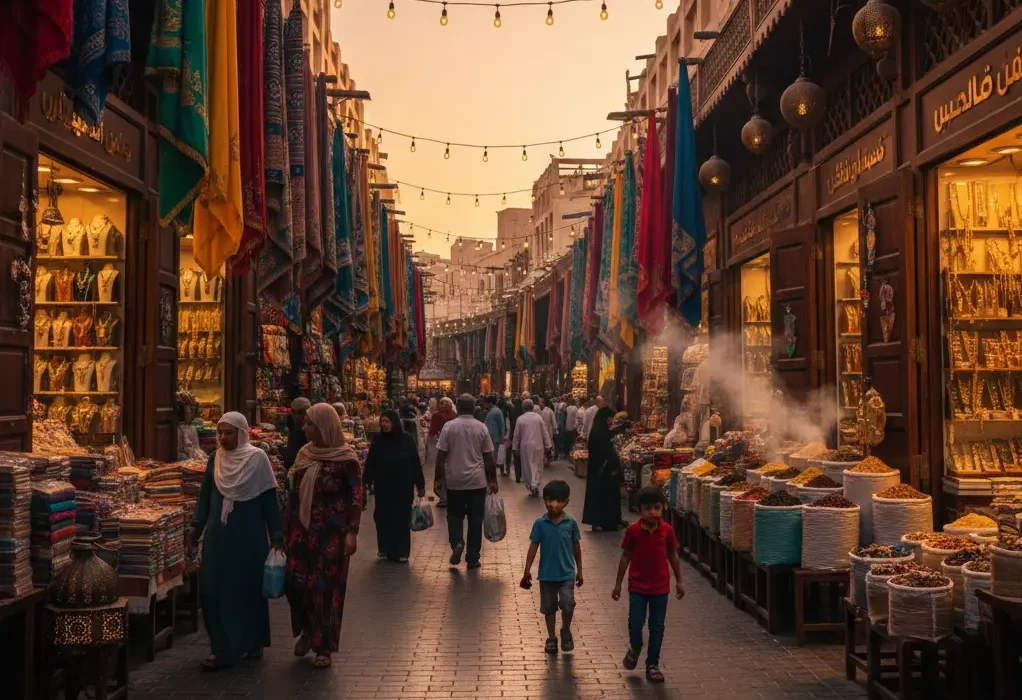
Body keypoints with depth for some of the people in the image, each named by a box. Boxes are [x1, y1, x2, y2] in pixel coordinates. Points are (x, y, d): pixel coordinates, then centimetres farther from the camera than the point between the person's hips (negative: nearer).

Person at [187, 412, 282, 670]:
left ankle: (252, 642, 21)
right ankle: (222, 647, 10)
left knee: (248, 588, 6)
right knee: (214, 588, 1)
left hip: (249, 535, -4)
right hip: (219, 533, 4)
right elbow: (205, 495, 13)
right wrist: (196, 526, 8)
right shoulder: (215, 459, 4)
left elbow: (269, 499, -6)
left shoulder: (257, 458, -8)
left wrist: (276, 535, -6)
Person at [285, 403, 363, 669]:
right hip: (302, 530, 5)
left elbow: (356, 497, -12)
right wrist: (287, 528, 13)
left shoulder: (345, 459, -11)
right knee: (297, 582, 4)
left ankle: (324, 647, 15)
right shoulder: (305, 454, 6)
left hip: (331, 533, -5)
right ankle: (307, 630, 30)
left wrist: (352, 533, -18)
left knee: (326, 587, 1)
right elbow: (293, 492, 13)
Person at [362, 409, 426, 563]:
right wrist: (366, 481, -2)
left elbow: (415, 463, -4)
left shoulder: (406, 439, -8)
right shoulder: (378, 440, -2)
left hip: (403, 486, -2)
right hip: (383, 486, 2)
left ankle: (401, 551, 14)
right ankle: (384, 548, 23)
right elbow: (370, 462, 2)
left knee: (401, 518, 4)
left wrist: (420, 485, -2)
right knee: (382, 517, 6)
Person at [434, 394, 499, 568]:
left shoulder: (449, 426, -5)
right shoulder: (481, 428, -3)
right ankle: (472, 558, 11)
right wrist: (493, 480, 10)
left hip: (454, 481, 0)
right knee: (475, 519, 7)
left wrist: (439, 478, 6)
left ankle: (457, 543, -7)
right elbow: (489, 458, 0)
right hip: (477, 481, 0)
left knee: (455, 515, 16)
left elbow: (441, 456, -5)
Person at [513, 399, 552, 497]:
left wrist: (515, 448, 10)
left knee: (527, 467, 9)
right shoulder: (538, 417, -5)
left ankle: (530, 487, 11)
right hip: (538, 445, 0)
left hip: (525, 446, 0)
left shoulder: (520, 419, -6)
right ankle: (535, 485, -10)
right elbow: (545, 432, -2)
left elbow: (516, 435, 0)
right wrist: (548, 445, 6)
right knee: (537, 466, 8)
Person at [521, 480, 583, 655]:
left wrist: (579, 570, 8)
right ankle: (551, 638, 29)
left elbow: (576, 547, 3)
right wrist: (527, 571, -4)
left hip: (567, 573, -1)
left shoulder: (571, 523, -7)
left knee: (568, 604, -11)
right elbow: (533, 547, -3)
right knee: (549, 607, 11)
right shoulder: (540, 523, -8)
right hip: (546, 574, 1)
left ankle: (566, 631, 16)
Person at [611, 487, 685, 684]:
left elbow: (673, 556, 5)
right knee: (635, 622, -5)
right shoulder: (633, 531, -10)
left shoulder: (667, 530, -7)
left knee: (657, 627, 6)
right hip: (637, 586, -1)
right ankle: (634, 648, 27)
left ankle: (652, 665, 20)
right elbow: (626, 557, -2)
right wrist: (618, 584, 2)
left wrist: (679, 581, 8)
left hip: (660, 587, 1)